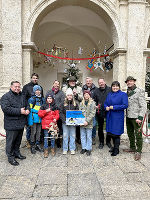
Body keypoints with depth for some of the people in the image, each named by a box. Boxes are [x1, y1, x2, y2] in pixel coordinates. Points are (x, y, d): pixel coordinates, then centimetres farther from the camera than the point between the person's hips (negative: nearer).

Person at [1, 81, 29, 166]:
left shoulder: (22, 96, 13)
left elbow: (27, 105, 23)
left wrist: (27, 110, -2)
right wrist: (19, 111, -23)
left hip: (21, 123, 7)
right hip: (11, 124, -7)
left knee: (18, 140, 20)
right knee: (11, 141, 5)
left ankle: (17, 153, 37)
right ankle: (10, 157, 20)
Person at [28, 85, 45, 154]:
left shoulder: (42, 99, 10)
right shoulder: (32, 99, -6)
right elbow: (30, 110, -8)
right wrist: (30, 121, -12)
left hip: (40, 118, 5)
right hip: (34, 118, -5)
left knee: (39, 132, 12)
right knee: (33, 132, 0)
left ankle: (37, 145, 25)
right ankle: (32, 146, 14)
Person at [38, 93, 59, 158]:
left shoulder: (55, 106, 10)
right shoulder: (43, 106, 6)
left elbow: (57, 114, 9)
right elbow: (39, 114, 1)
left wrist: (55, 119, -10)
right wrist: (46, 111, -12)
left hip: (53, 123, 1)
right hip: (46, 124, -1)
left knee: (53, 137, 6)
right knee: (46, 137, 3)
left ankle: (53, 149, 22)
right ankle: (46, 150, 13)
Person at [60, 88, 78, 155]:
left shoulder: (75, 104, 4)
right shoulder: (63, 104, 3)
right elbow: (61, 113, -2)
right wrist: (64, 120, -15)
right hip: (65, 122, 0)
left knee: (73, 136, 8)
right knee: (65, 136, 6)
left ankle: (72, 149, 22)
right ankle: (65, 149, 20)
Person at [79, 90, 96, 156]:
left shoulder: (92, 103, -4)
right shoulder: (81, 103, 9)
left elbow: (92, 113, -10)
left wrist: (87, 121, -17)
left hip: (89, 123, -4)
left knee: (89, 136, 5)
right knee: (82, 136, 12)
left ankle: (88, 148, 18)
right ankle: (83, 148, 26)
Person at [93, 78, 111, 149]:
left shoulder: (110, 89, -2)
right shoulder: (96, 91, 6)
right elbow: (94, 100, 11)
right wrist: (95, 106, -5)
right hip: (100, 112, 2)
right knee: (100, 128, 10)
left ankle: (108, 141, 28)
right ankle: (101, 142, 26)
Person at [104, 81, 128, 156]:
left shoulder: (123, 94, -5)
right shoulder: (109, 94, 14)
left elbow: (125, 105, -14)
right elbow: (105, 103, 17)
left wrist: (113, 107, -17)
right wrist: (106, 107, -6)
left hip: (118, 117, -6)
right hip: (110, 117, 6)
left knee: (116, 134, -1)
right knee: (111, 133, 13)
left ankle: (116, 149, 15)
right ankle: (115, 146, 30)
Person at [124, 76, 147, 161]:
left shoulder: (140, 91, -8)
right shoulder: (127, 92, 11)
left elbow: (143, 106, -12)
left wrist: (140, 117, -18)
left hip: (136, 117, -6)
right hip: (128, 117, 7)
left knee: (138, 135, 2)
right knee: (130, 133, 17)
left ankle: (138, 151, 17)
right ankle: (132, 148, 35)